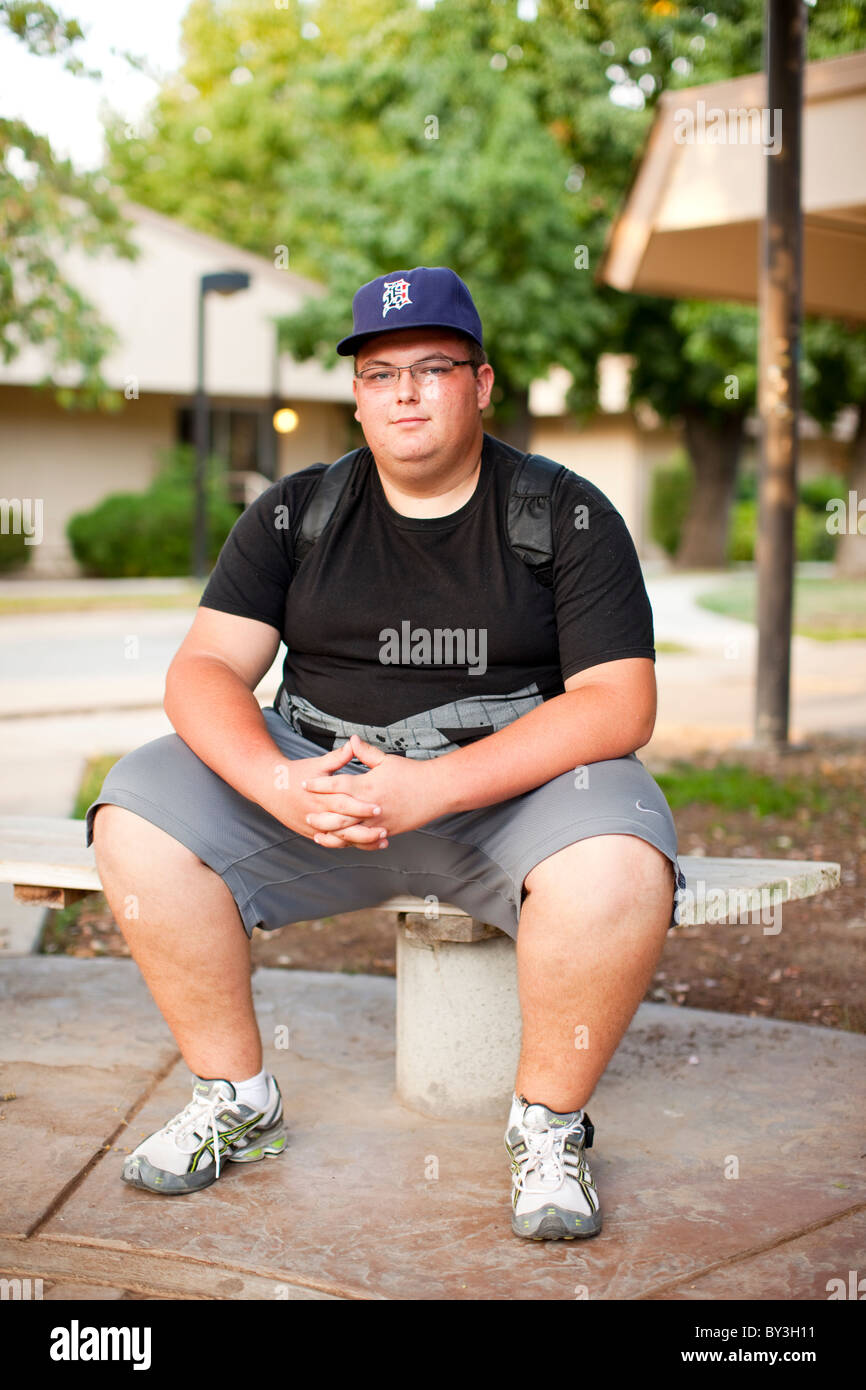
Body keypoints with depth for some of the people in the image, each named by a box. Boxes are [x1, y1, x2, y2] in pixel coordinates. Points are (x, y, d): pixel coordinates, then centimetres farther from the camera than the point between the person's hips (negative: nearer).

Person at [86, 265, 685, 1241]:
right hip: (315, 780, 3)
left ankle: (549, 1122, -7)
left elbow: (618, 704, -12)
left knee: (618, 868, -34)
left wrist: (431, 788, -24)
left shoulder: (569, 515, -2)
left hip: (510, 785, -2)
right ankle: (235, 1097, -1)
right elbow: (204, 668, 0)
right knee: (136, 818, -18)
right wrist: (276, 783, -23)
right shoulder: (297, 512, 7)